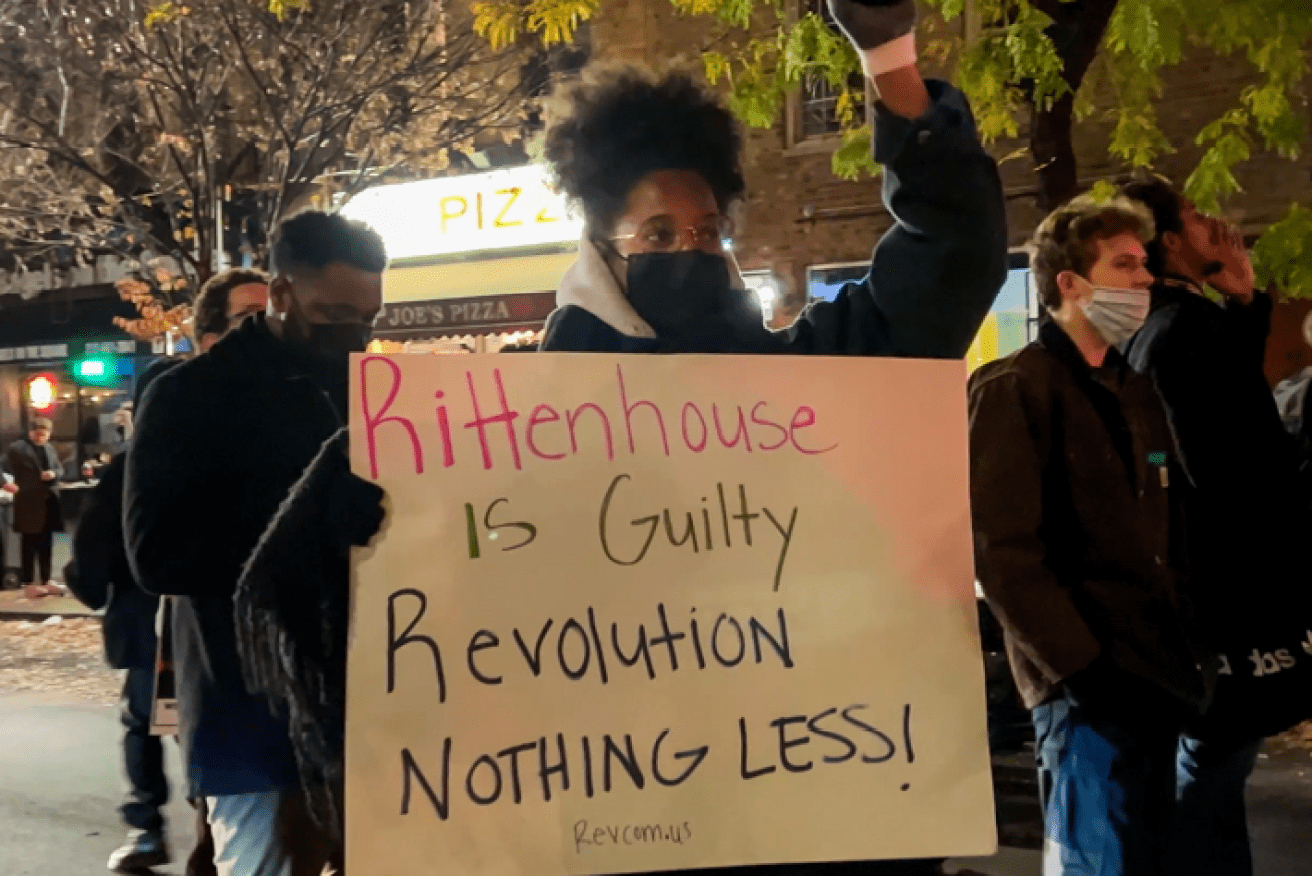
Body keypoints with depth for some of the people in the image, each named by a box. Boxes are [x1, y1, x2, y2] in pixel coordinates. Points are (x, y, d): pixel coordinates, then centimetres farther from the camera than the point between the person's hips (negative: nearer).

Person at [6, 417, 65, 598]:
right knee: (29, 546, -1)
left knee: (46, 545, 13)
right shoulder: (17, 448, -6)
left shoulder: (50, 449, 16)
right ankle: (30, 584, 4)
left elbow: (60, 469, 14)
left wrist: (54, 474, -7)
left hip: (49, 502, 6)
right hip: (29, 504, -6)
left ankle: (46, 581, 22)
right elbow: (8, 469, -13)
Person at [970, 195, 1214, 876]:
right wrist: (1083, 665, -17)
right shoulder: (1012, 390, -7)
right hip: (1089, 688, -8)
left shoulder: (1135, 392, 17)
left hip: (1160, 678, 8)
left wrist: (1191, 648, 9)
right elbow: (1002, 555, -15)